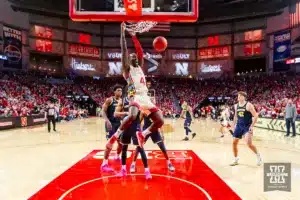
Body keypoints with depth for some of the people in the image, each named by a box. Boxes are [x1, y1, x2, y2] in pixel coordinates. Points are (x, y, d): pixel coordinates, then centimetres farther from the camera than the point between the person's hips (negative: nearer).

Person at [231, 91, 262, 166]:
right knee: (234, 143, 5)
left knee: (249, 144, -16)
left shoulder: (248, 105, -13)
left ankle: (258, 155, 14)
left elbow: (256, 116, -14)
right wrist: (234, 125, 14)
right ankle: (235, 160, 21)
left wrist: (252, 126, -19)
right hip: (239, 126, 6)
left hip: (247, 126, -6)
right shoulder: (236, 106, 5)